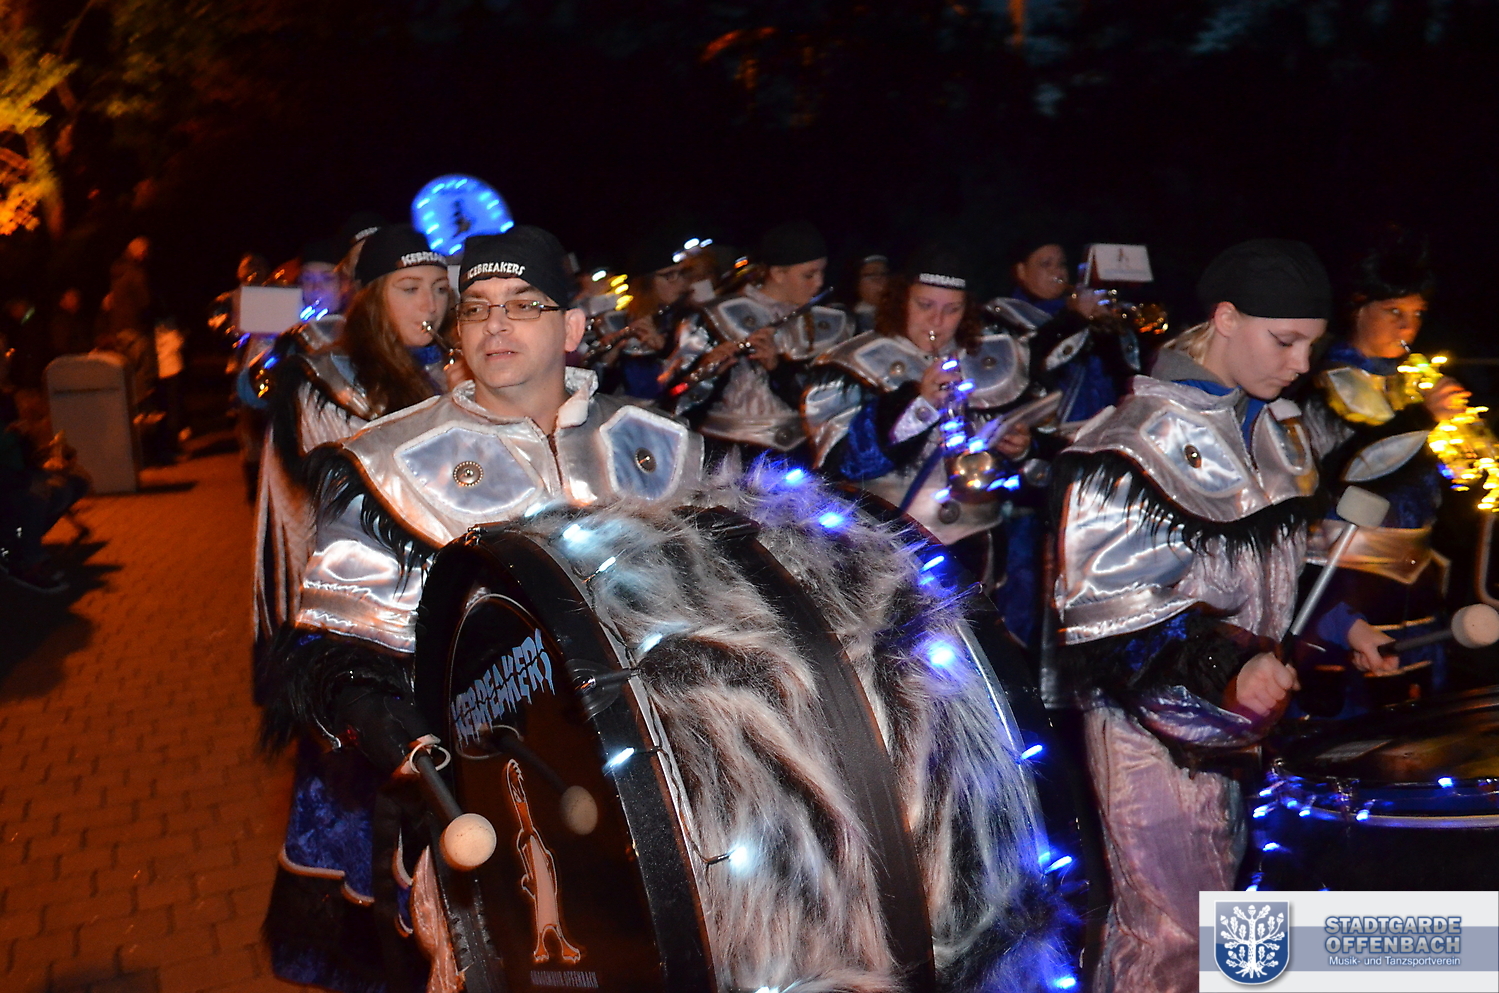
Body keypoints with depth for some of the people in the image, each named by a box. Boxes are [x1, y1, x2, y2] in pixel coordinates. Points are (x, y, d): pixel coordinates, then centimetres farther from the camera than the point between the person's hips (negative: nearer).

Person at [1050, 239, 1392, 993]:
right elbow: (1105, 607, -20)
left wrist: (1340, 620, 7)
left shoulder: (1274, 426, 8)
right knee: (1170, 931, 1)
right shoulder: (1137, 442, -18)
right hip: (1154, 720, -8)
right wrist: (1223, 667, -28)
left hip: (1248, 708, 8)